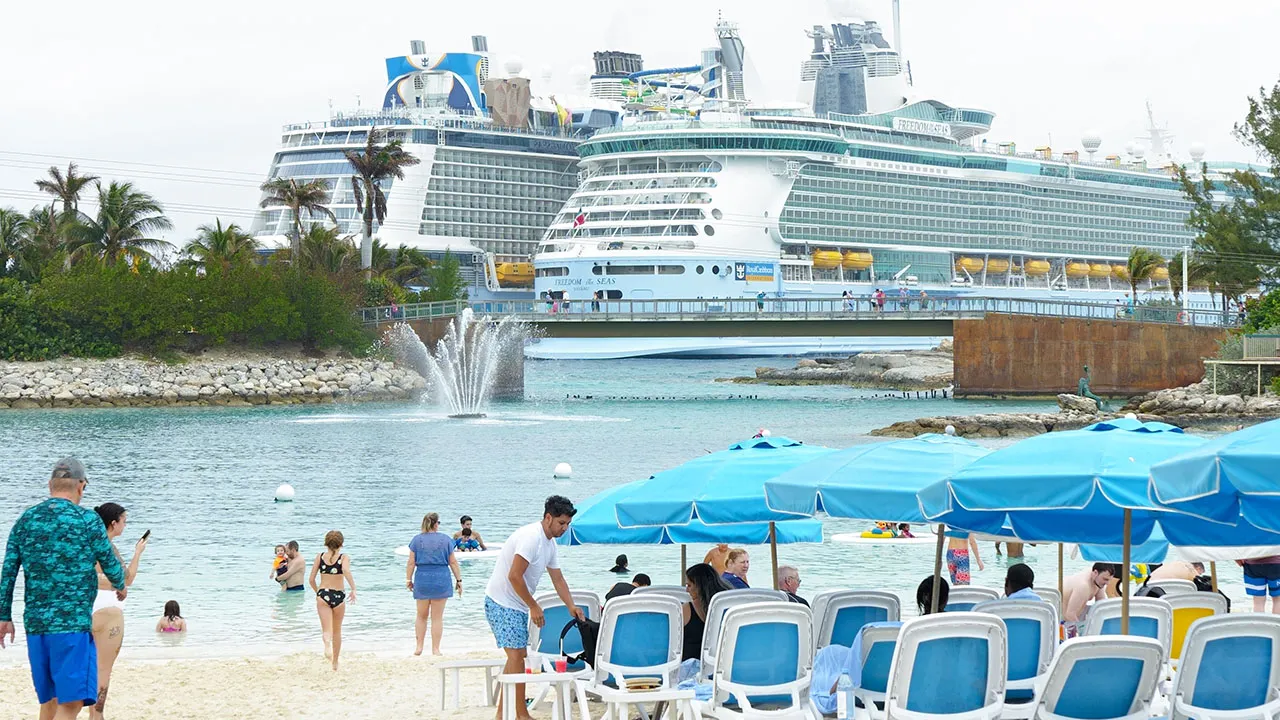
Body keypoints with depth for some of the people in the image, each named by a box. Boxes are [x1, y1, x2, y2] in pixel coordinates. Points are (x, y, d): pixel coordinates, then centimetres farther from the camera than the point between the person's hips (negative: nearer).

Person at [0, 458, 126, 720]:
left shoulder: (25, 520, 9)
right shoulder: (88, 520, -4)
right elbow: (110, 564, 5)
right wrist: (121, 586, 27)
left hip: (35, 623, 6)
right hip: (73, 622, -6)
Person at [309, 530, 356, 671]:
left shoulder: (320, 557, 5)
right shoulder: (344, 557, -2)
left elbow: (312, 579, 5)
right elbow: (346, 571, -23)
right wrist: (353, 589, -22)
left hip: (323, 594, 0)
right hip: (339, 595, 0)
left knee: (327, 629, -6)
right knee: (337, 631, 16)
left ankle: (327, 646, -41)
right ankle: (335, 663, 24)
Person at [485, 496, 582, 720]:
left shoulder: (549, 542, 11)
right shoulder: (531, 537, -21)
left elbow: (558, 579, 19)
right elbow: (514, 576, -26)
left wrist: (571, 606, 7)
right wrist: (534, 607, -18)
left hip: (515, 606, 10)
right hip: (502, 603, -10)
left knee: (517, 655, 12)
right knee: (517, 655, -14)